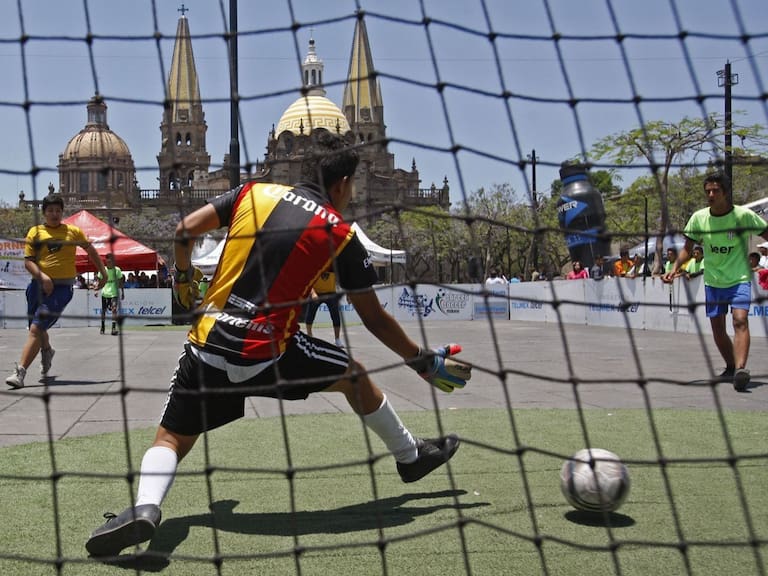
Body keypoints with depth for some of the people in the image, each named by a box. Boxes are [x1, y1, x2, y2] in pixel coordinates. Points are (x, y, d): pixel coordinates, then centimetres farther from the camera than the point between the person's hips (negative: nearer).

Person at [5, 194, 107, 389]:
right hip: (39, 285, 3)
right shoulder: (35, 232, 6)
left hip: (62, 287, -3)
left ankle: (20, 372, -18)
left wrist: (104, 273, 23)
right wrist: (42, 276, -17)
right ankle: (47, 351, 53)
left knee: (36, 328, -16)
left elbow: (91, 251, 21)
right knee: (37, 328, 18)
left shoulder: (73, 231, 6)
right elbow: (28, 261, 0)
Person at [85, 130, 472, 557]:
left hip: (206, 347, 3)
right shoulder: (341, 235, 2)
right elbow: (374, 318, 6)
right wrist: (424, 362, 17)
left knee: (172, 438, 13)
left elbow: (186, 229, 7)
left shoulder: (255, 193, 9)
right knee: (354, 374, 21)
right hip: (265, 354, -2)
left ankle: (145, 508, -16)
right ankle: (411, 457, 35)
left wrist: (184, 279, 25)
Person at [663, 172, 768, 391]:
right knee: (717, 328, 9)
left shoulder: (743, 215, -11)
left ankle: (741, 369, -36)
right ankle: (731, 367, 29)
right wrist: (675, 268, -4)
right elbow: (688, 247, 9)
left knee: (740, 319, -23)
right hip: (713, 281, 4)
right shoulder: (699, 217, -2)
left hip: (739, 279, -4)